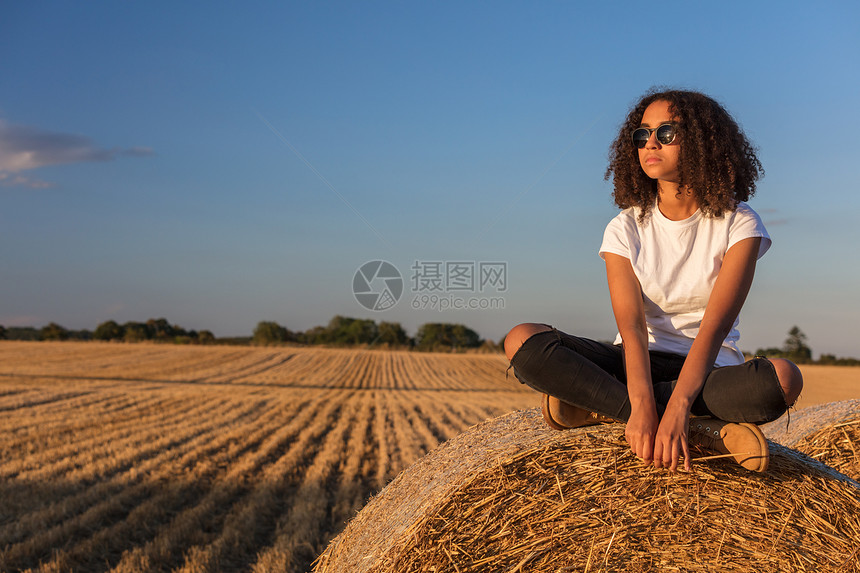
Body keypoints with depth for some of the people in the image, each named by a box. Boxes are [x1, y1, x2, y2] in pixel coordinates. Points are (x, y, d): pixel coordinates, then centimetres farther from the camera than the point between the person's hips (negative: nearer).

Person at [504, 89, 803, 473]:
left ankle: (601, 405, -26)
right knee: (522, 340, -23)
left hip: (710, 370, -1)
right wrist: (642, 407, -34)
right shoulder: (625, 229, 0)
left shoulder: (738, 224, -5)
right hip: (638, 365, 2)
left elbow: (714, 326, -19)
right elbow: (632, 327, -14)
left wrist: (676, 407, -34)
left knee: (784, 378, -36)